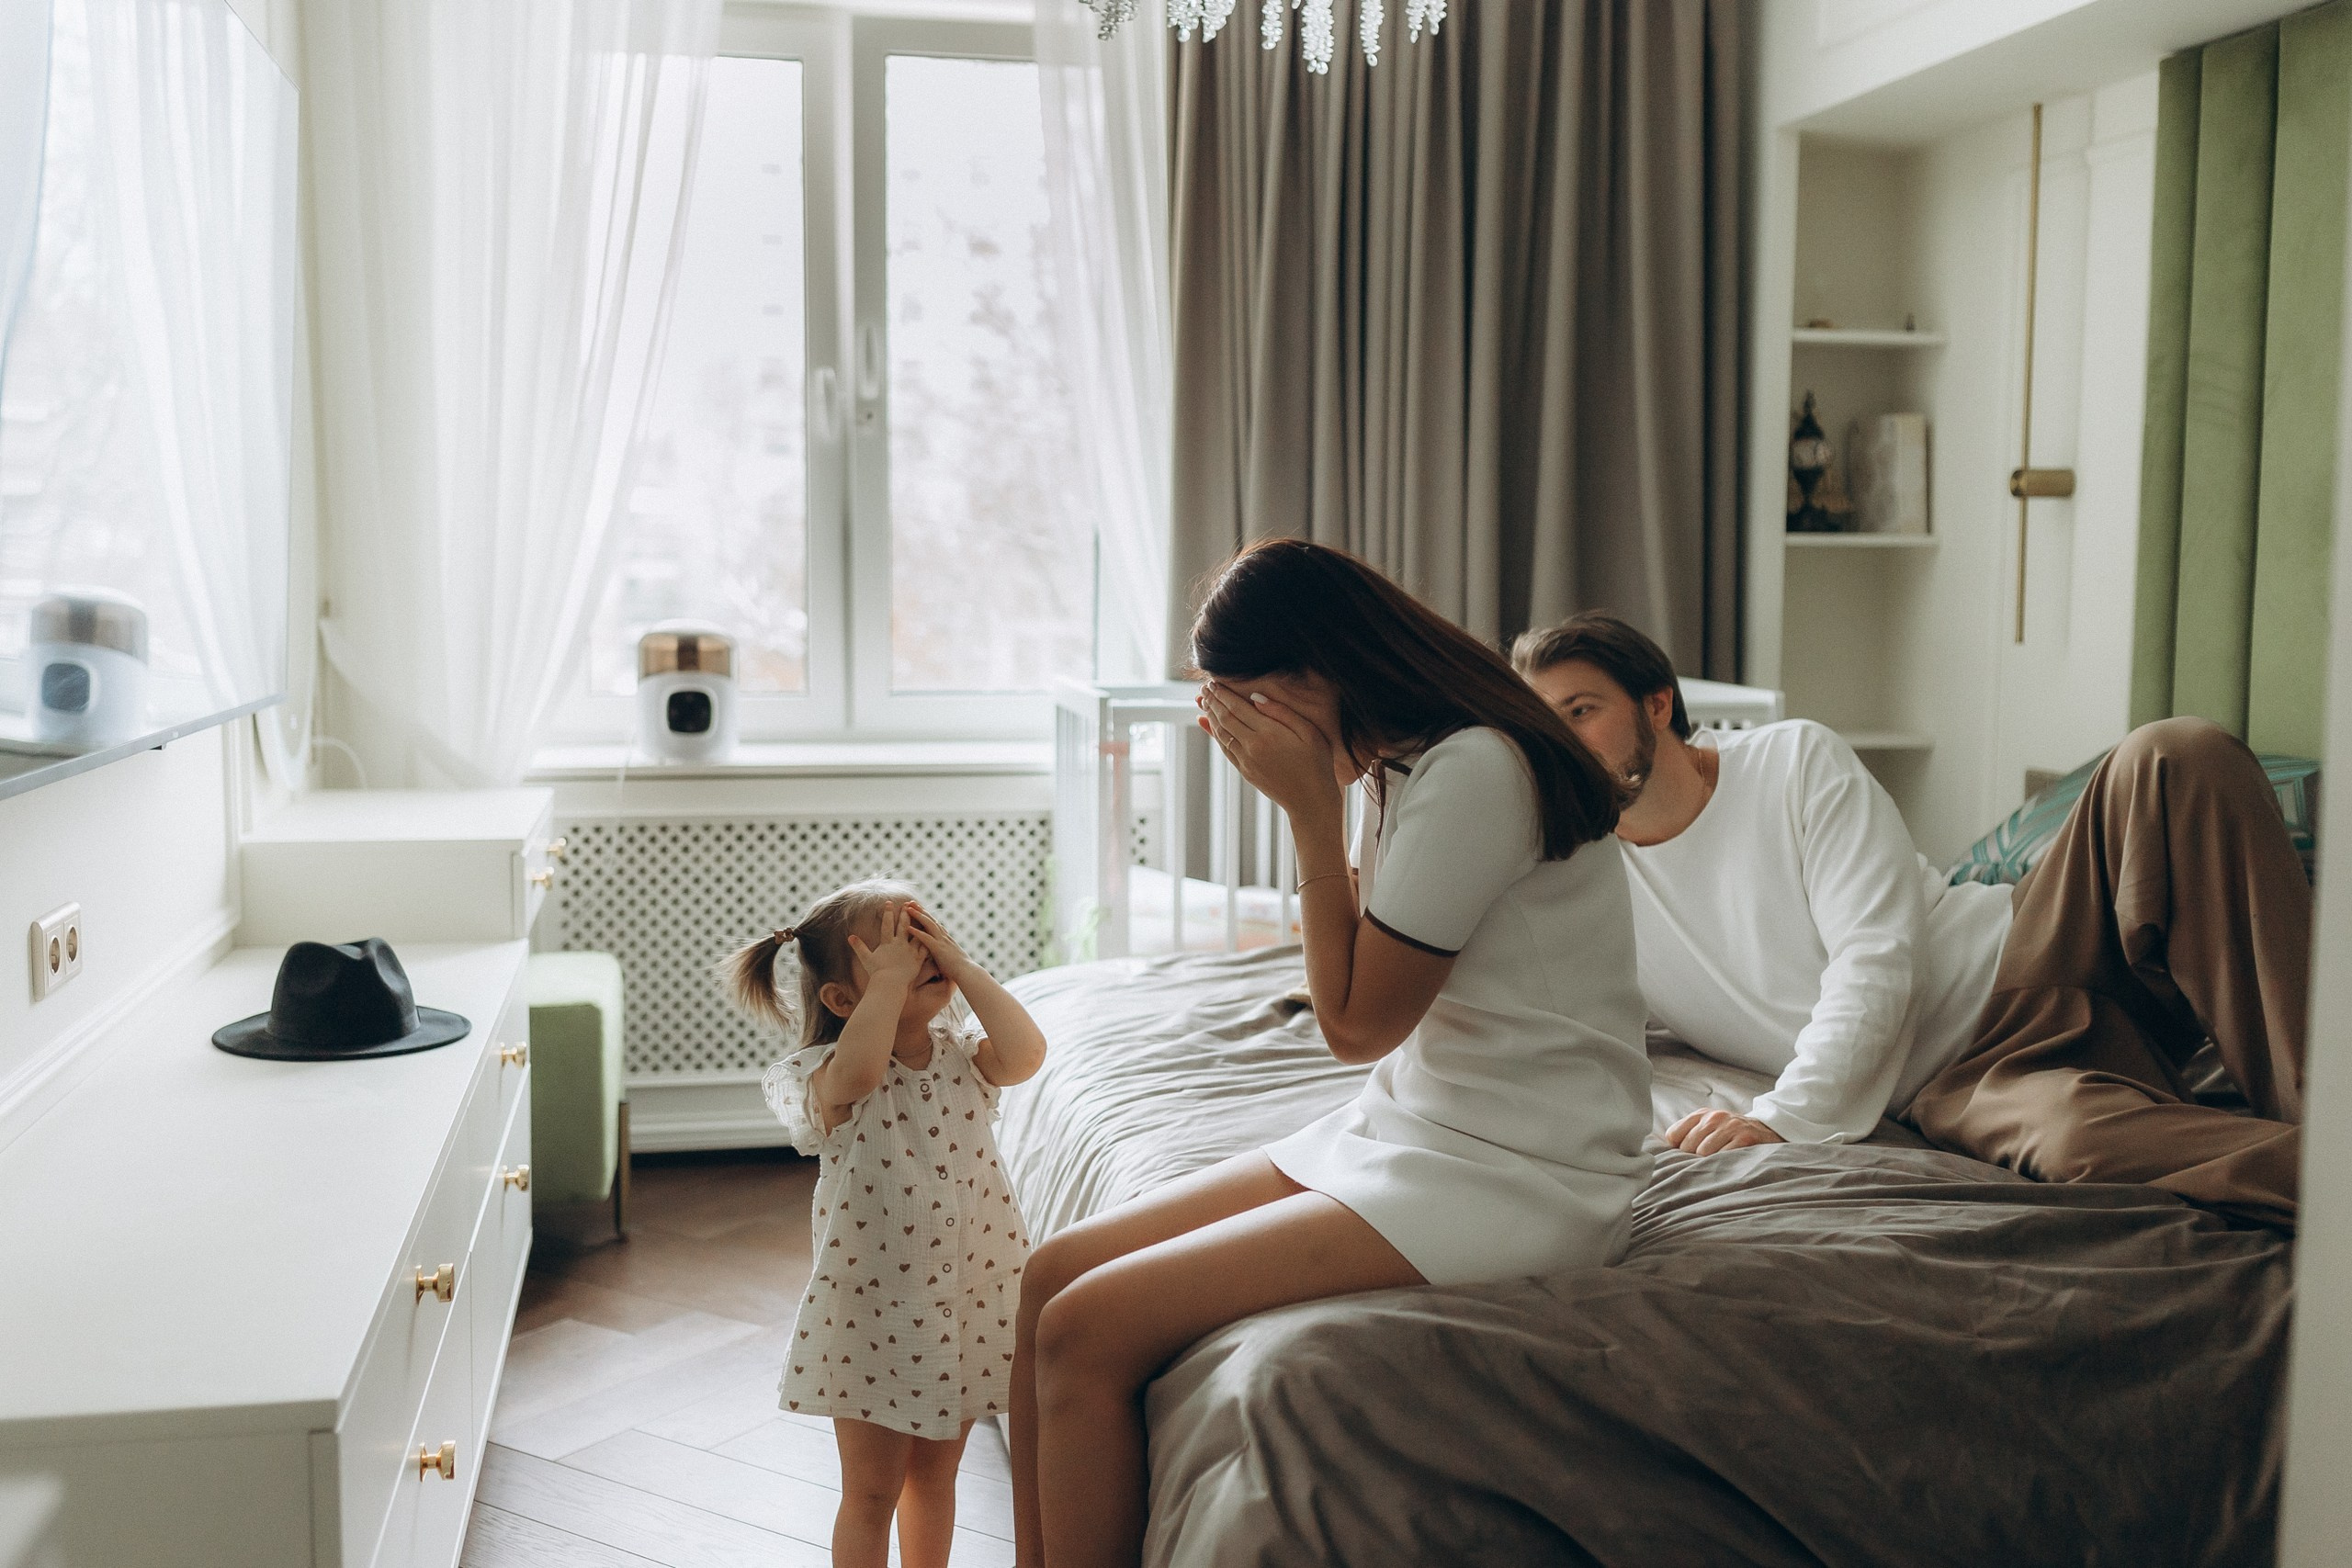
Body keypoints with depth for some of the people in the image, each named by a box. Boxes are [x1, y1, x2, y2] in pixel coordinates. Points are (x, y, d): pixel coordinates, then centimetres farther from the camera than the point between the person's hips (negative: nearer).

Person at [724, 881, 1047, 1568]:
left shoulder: (961, 1053, -3)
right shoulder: (833, 1077, -16)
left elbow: (1026, 1053, -22)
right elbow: (859, 1071, -40)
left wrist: (961, 964, -20)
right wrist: (890, 981, -29)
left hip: (968, 1300, 4)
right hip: (871, 1310, -4)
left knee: (935, 1472, 22)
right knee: (871, 1489, 11)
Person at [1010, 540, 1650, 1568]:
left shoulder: (1476, 769, -19)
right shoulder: (1402, 763, 9)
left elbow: (1355, 1024, -13)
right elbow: (1356, 987, 14)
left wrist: (1314, 808, -13)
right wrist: (1318, 803, 5)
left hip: (1514, 1180, -9)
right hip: (1403, 1131, 10)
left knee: (1088, 1330, -17)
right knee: (1053, 1274, 1)